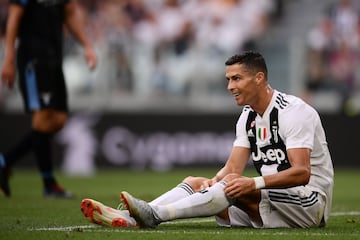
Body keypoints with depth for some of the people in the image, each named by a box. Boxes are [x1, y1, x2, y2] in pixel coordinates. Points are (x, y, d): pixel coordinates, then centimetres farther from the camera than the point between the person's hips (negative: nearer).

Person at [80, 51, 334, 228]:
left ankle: (155, 215, -36)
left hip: (310, 201, -8)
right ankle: (127, 218, -22)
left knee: (236, 188, -32)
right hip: (270, 202, 8)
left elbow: (301, 173, -25)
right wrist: (213, 183, -19)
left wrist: (253, 183, -37)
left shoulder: (293, 112, -15)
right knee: (195, 182, -3)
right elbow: (233, 168, 3)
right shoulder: (248, 117, 12)